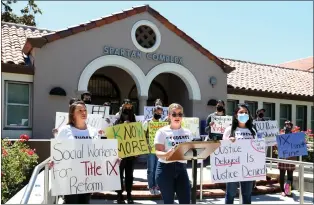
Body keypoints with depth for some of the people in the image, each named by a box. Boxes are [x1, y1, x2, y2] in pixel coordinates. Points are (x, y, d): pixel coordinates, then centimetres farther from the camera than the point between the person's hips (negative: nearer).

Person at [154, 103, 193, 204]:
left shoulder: (187, 132, 9)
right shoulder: (162, 131, -5)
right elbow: (158, 152, -12)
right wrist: (166, 154, -33)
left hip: (181, 168, 4)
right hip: (165, 169, -3)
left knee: (186, 201, 2)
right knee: (168, 201, 5)